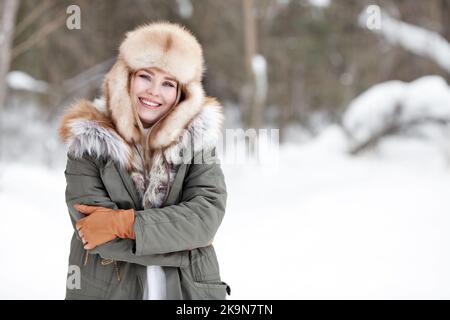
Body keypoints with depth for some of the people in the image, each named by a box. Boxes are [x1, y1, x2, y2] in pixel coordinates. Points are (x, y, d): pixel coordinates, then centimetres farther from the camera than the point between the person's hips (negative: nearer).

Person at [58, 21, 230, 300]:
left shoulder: (197, 136, -4)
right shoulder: (88, 141, -8)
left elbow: (208, 214, -15)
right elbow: (93, 232, -17)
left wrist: (123, 222, -21)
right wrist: (185, 240, -15)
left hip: (189, 288, 1)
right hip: (106, 289, -1)